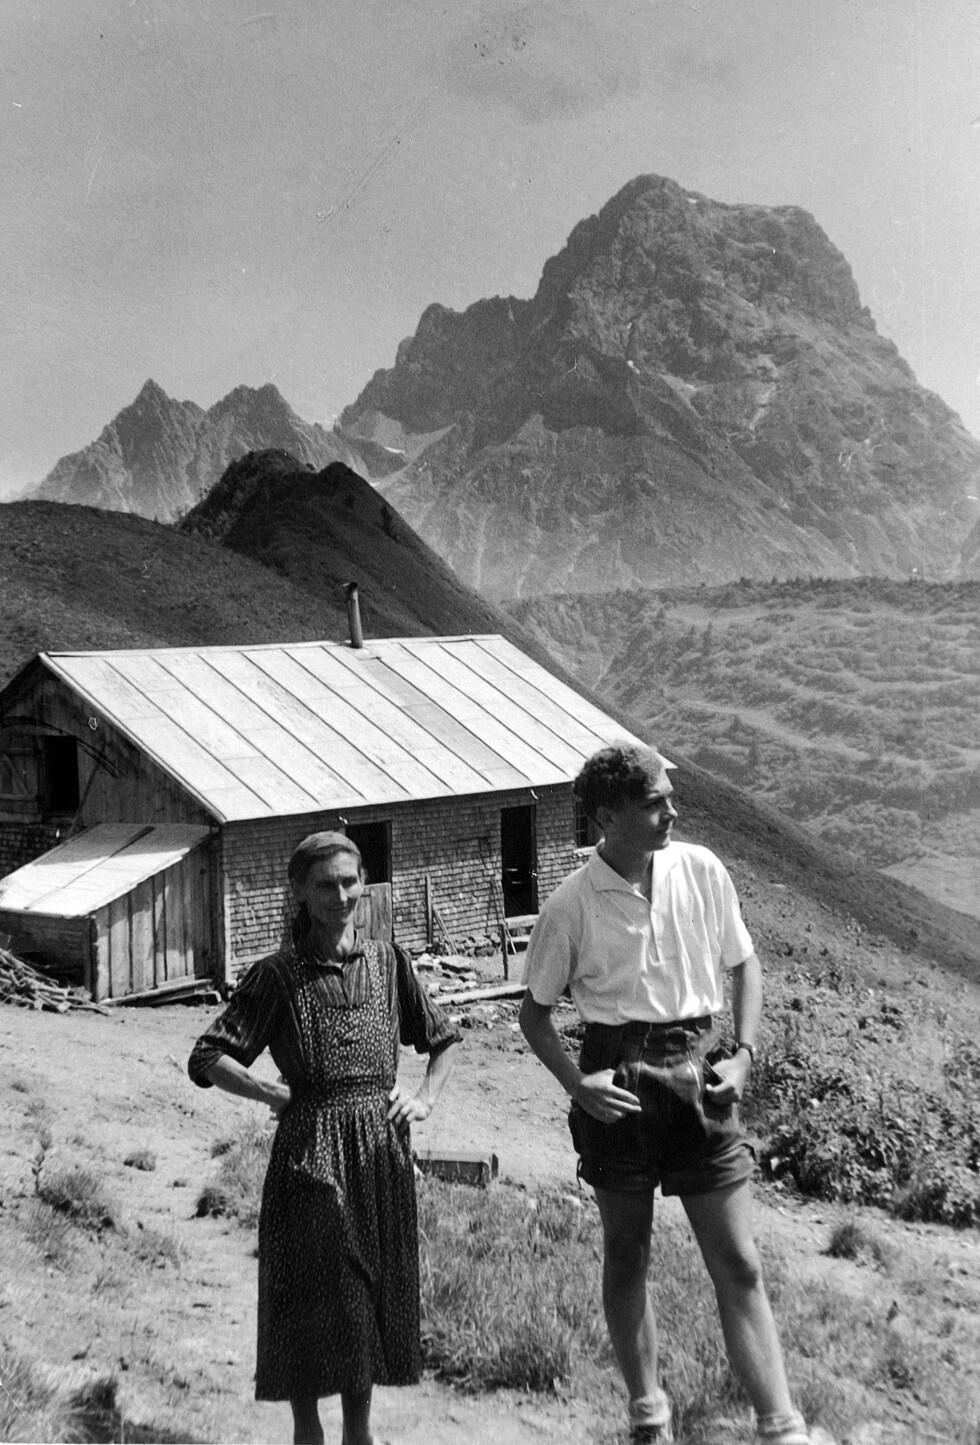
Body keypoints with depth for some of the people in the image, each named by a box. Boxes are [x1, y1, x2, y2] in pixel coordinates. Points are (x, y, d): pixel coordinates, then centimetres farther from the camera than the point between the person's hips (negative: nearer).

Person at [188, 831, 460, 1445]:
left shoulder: (388, 961, 5)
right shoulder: (277, 975, -5)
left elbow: (445, 1038, 16)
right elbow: (207, 1058, -7)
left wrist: (426, 1097, 3)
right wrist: (275, 1094, -15)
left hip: (382, 1147, 4)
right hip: (310, 1150, -3)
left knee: (377, 1290, 12)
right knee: (311, 1296, 3)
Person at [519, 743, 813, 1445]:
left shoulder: (701, 871, -4)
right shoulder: (572, 905, -10)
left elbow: (743, 963, 10)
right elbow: (535, 1011, 2)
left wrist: (744, 1054, -2)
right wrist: (576, 1083, -12)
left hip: (696, 1070, 1)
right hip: (616, 1079, -1)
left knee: (740, 1263, 1)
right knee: (626, 1255, 13)